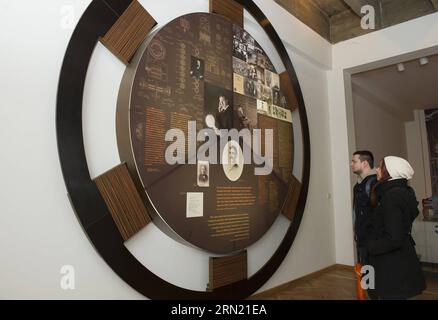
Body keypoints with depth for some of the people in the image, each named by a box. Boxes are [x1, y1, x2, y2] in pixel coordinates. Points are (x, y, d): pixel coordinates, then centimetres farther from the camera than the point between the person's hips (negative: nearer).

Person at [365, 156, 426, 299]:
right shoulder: (402, 191, 7)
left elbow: (393, 239, -27)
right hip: (399, 261, 9)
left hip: (393, 266, -9)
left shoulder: (392, 196, -23)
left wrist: (370, 247, -13)